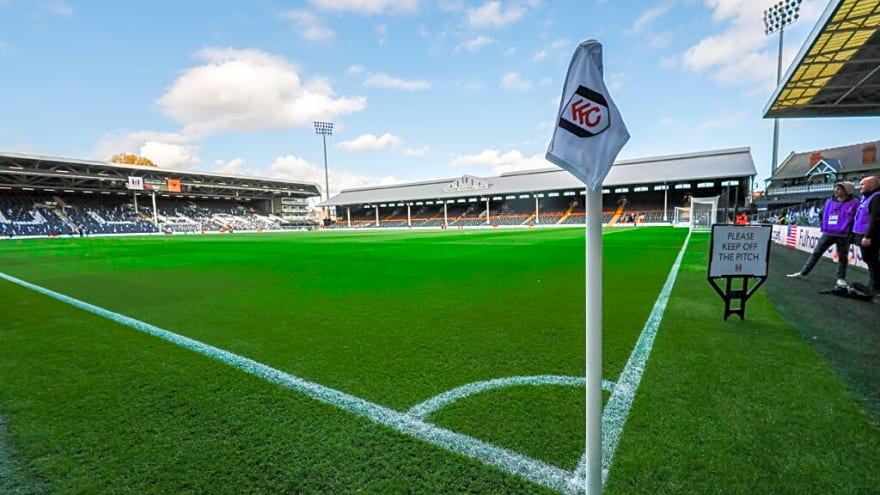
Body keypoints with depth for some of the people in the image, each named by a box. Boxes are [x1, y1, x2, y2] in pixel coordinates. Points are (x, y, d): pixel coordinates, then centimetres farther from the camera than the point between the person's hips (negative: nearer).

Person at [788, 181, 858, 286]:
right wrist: (824, 228, 12)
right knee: (815, 253, 4)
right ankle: (802, 273, 6)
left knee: (843, 257, 8)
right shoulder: (829, 202, 7)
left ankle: (841, 278, 20)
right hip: (828, 233, 4)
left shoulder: (854, 203, -6)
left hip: (844, 236, -3)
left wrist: (851, 234, -7)